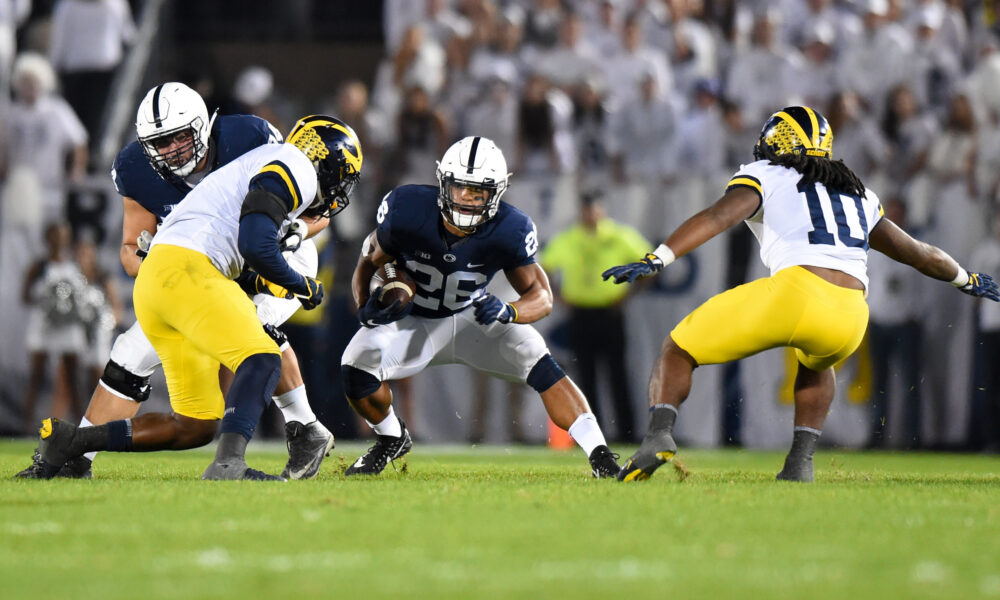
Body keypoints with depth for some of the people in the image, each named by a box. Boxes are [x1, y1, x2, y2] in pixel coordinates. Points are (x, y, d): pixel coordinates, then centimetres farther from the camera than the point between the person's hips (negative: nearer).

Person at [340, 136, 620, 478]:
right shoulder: (408, 212, -26)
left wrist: (507, 312, -42)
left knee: (539, 365, -22)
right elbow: (370, 261, -8)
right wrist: (367, 306, -26)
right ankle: (391, 440, 9)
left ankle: (599, 456, -18)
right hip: (412, 319, 0)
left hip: (473, 315, 0)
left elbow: (541, 297, -20)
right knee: (357, 369, -23)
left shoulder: (508, 232, -25)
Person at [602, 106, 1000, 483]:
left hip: (795, 294, -5)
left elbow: (721, 215, -3)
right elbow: (915, 252, 42)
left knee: (678, 350, 12)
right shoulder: (857, 192, 32)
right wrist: (965, 278, 60)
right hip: (850, 321, 5)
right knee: (817, 365, 40)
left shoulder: (764, 176, 17)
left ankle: (659, 435, -14)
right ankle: (800, 462, 22)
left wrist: (658, 259, -13)